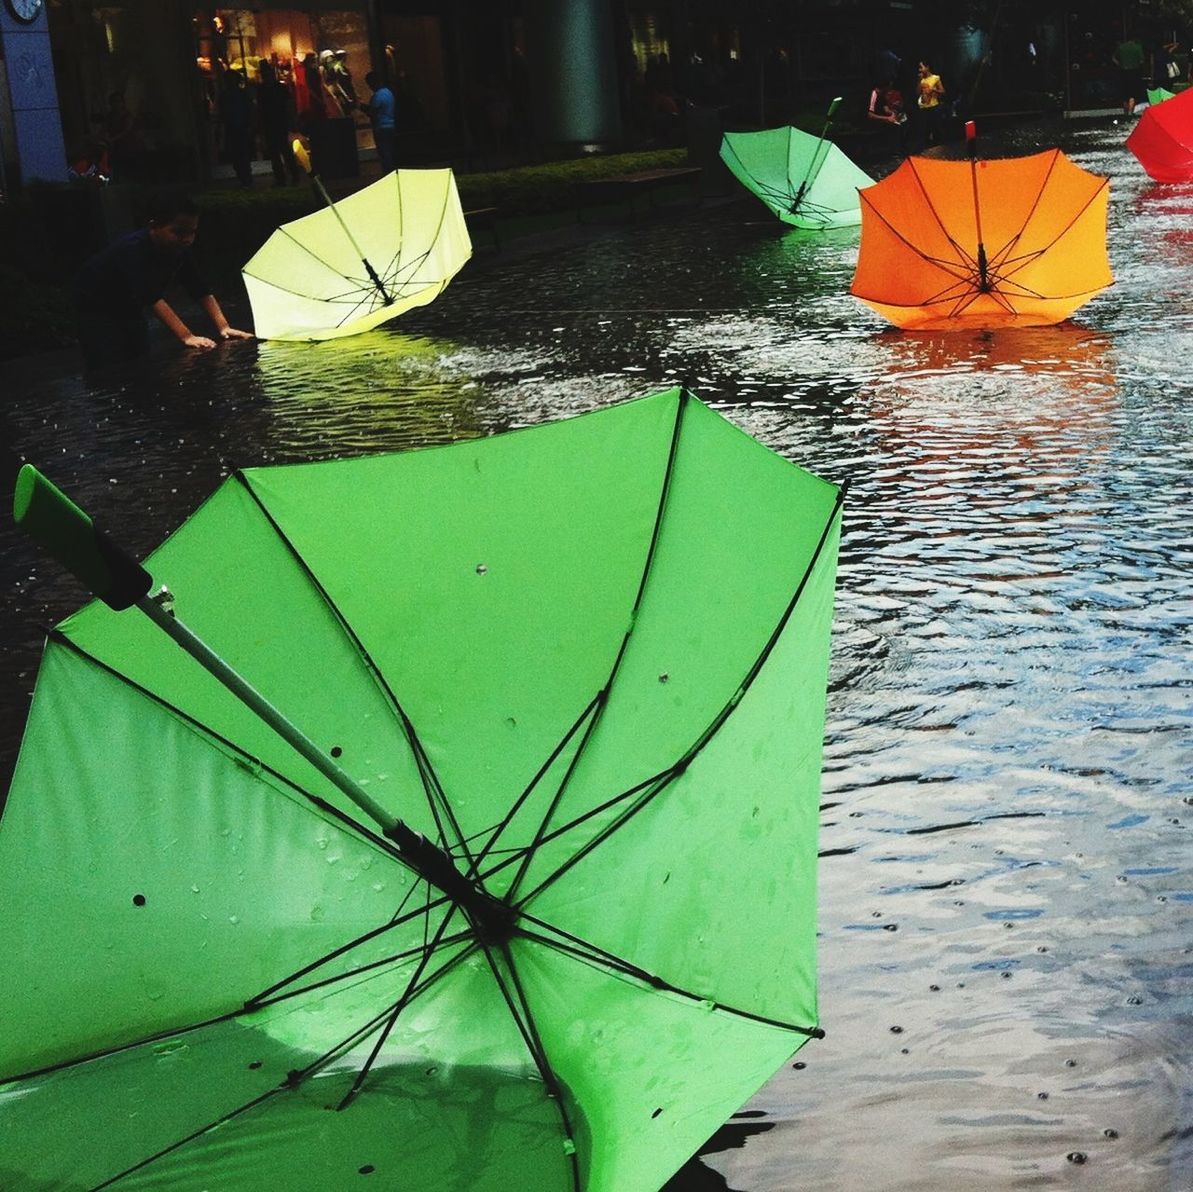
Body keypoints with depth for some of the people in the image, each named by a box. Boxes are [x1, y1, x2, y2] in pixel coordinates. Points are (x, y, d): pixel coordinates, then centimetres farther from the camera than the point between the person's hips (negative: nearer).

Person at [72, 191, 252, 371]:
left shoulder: (180, 250, -17)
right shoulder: (134, 249, -38)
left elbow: (201, 289, -16)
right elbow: (153, 298, -46)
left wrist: (223, 328, -29)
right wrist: (186, 337, -52)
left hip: (129, 307, 7)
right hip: (96, 306, -7)